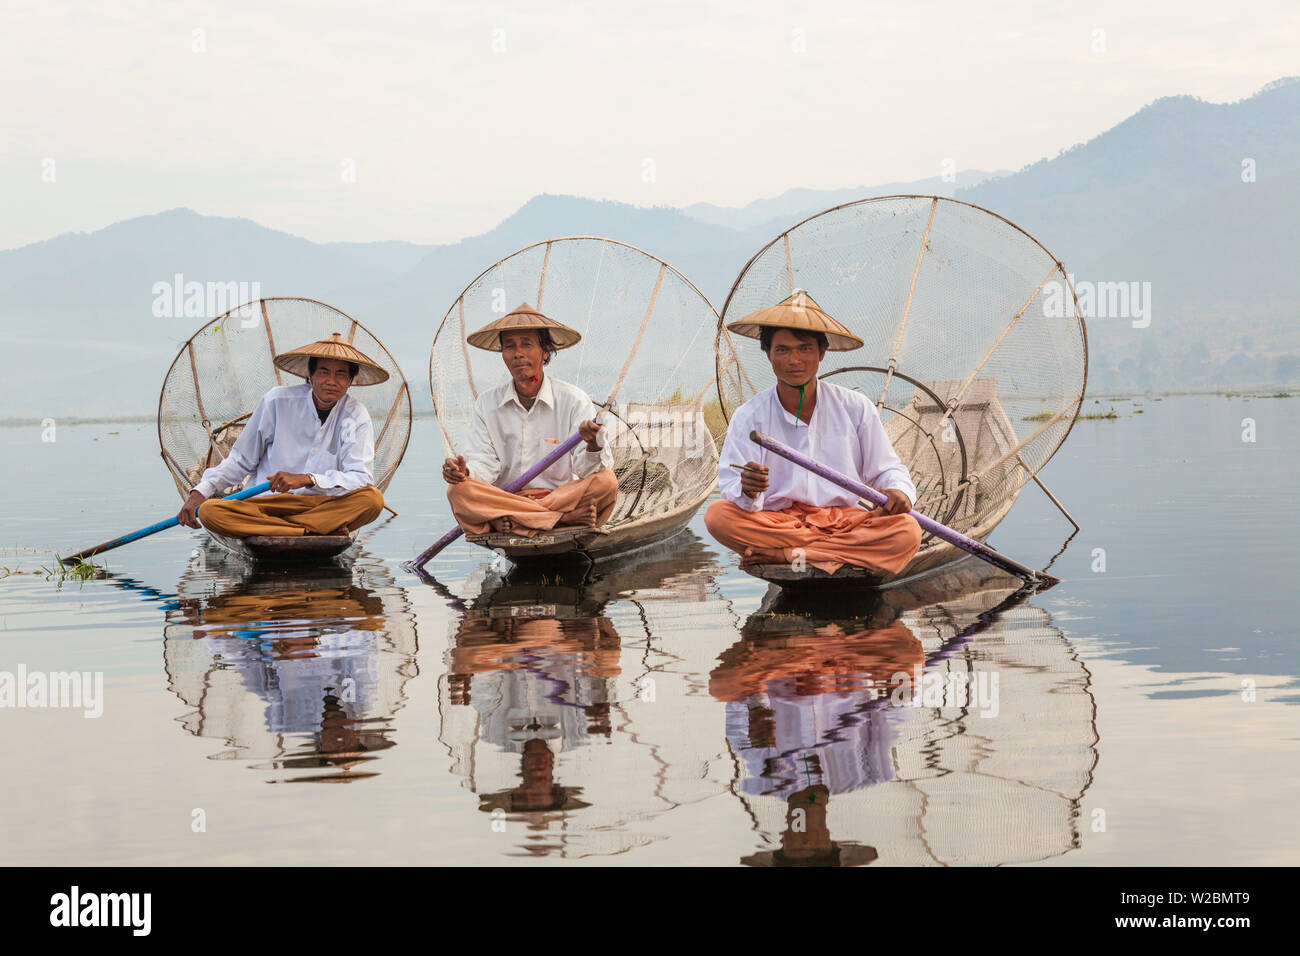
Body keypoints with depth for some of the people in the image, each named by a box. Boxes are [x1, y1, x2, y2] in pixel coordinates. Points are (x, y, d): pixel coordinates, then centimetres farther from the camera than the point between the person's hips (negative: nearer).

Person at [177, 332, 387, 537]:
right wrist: (199, 492, -3)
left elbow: (361, 478, -16)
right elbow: (240, 461, 10)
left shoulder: (356, 415, -2)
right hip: (267, 505, 1)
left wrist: (307, 479, -29)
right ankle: (313, 532, -28)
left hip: (322, 507, -1)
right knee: (209, 512, -27)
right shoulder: (277, 401, 0)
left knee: (373, 499, -30)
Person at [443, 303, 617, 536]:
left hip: (561, 495, -1)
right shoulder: (487, 404, 8)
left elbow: (586, 470, -7)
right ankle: (566, 517, -30)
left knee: (606, 482, -28)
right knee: (458, 490, -28)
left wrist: (594, 445, -30)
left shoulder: (574, 400, 1)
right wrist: (465, 472, -23)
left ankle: (505, 520, -31)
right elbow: (485, 465, 1)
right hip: (504, 498, 2)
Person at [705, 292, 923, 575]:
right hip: (775, 523, -1)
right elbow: (731, 486, -4)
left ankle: (783, 555, -28)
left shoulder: (856, 408, 5)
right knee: (717, 514, -30)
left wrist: (899, 491, -13)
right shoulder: (749, 417, 2)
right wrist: (747, 492, -30)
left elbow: (886, 469, 12)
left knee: (907, 531, -29)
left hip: (843, 518, 1)